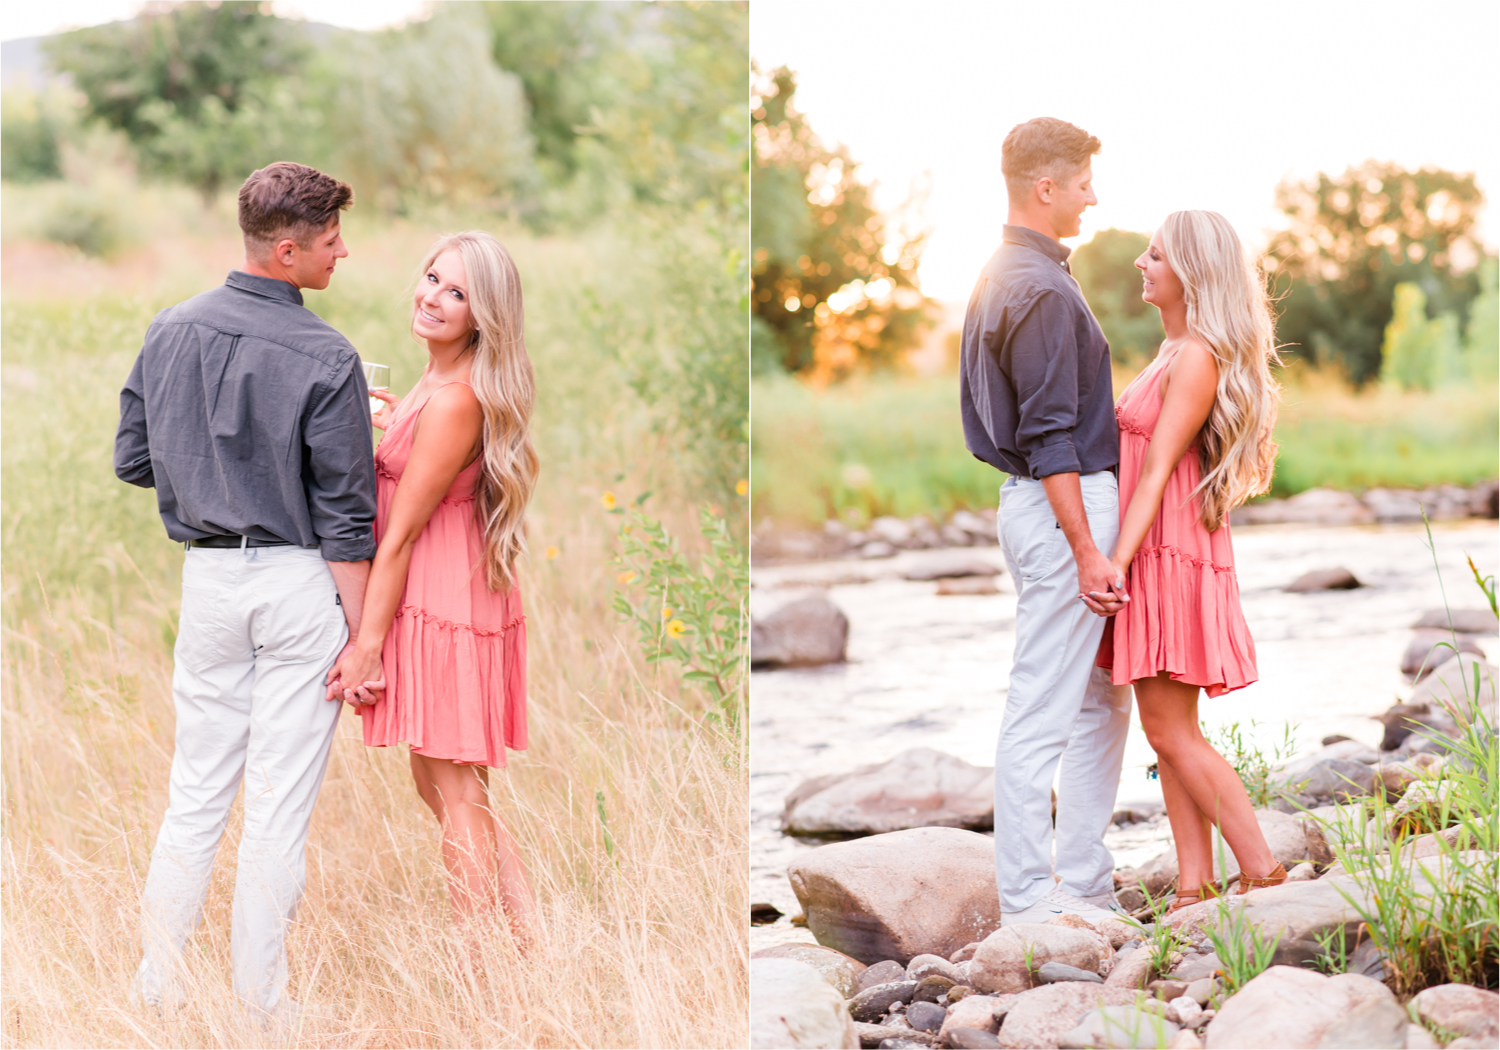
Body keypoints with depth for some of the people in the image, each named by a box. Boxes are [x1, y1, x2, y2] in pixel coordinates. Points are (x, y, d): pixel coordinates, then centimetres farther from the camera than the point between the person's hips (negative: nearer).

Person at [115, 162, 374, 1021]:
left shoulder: (171, 331, 1)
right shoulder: (326, 360, -15)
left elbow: (133, 461, 9)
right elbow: (345, 517, -13)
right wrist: (358, 635, -8)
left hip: (207, 575, 5)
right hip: (298, 583, -5)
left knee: (196, 791, 14)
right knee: (280, 804, 3)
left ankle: (159, 983, 18)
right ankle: (261, 1002, 9)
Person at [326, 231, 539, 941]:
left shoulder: (454, 401, -20)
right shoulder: (436, 384, 8)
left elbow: (402, 534, -18)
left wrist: (367, 644, -15)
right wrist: (396, 426, 23)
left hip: (439, 609, -10)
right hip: (440, 598, 10)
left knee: (459, 799, 0)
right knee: (437, 782, 18)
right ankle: (528, 937, 23)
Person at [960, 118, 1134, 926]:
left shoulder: (999, 279, 16)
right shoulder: (1042, 290, -16)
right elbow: (1050, 433, -20)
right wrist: (1087, 549, -20)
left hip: (1038, 503, 11)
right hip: (1064, 505, -11)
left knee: (1103, 705, 15)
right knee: (1043, 711, -6)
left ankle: (1086, 883, 19)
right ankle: (1029, 897, -2)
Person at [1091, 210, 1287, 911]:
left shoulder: (1196, 360, -14)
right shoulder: (1176, 353, 15)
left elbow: (1157, 472, -19)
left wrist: (1115, 562, -23)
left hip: (1170, 556, -10)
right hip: (1156, 556, 10)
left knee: (1172, 732, -8)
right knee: (1167, 731, 7)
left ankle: (1264, 874, -3)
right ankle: (1194, 891, 8)